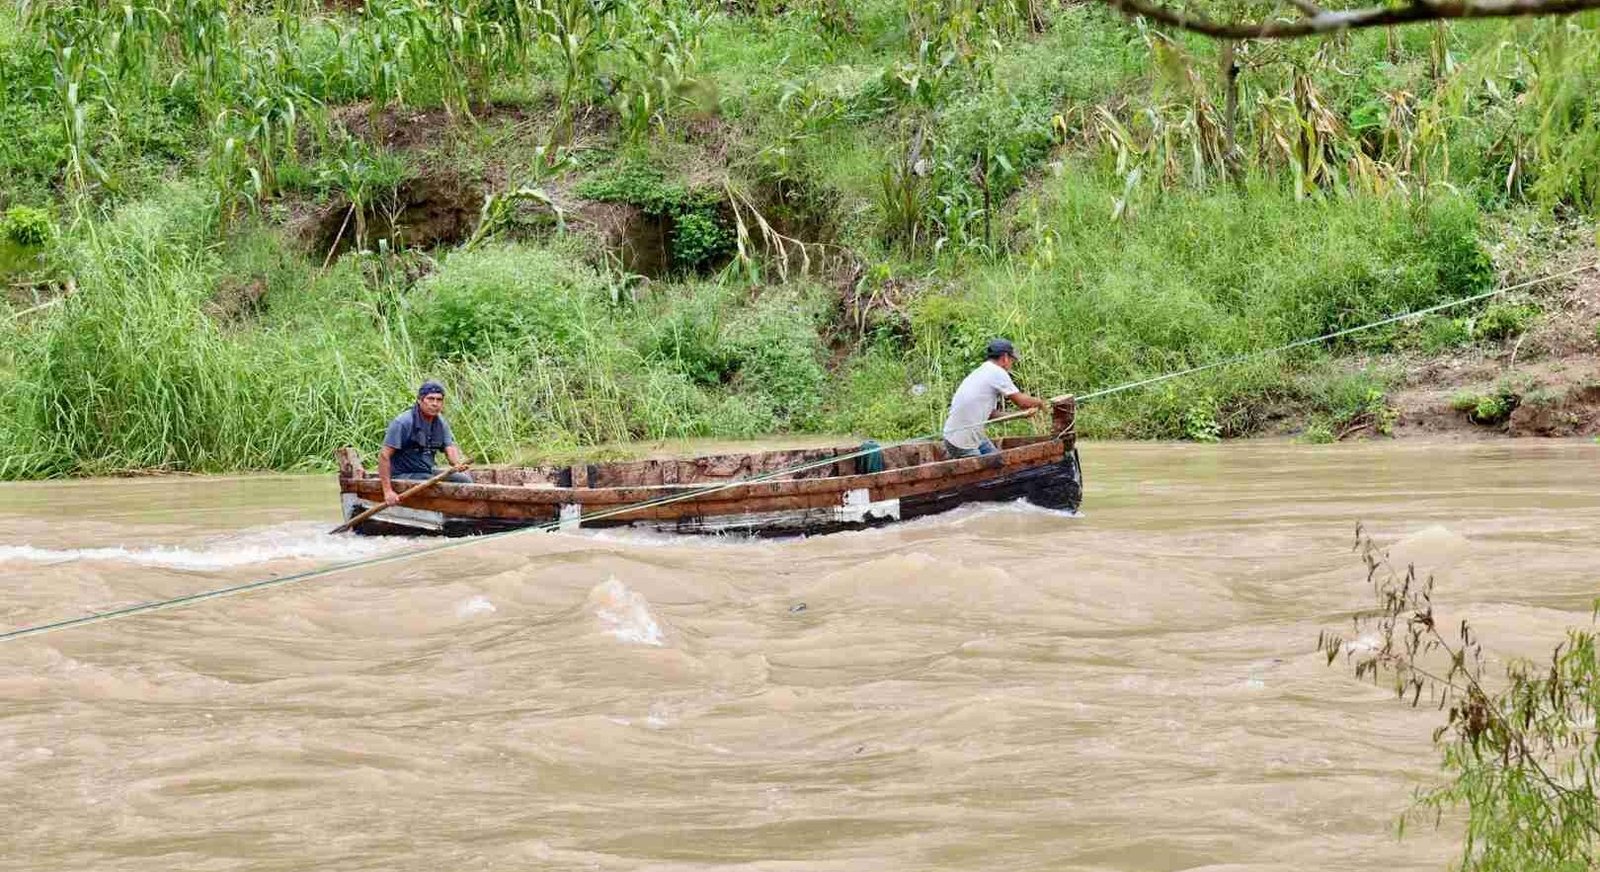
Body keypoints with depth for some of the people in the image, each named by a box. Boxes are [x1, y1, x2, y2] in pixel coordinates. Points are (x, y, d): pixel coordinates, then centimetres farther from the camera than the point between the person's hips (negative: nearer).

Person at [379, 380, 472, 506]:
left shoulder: (441, 423, 7)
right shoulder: (403, 422, -16)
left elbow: (450, 449, -4)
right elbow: (384, 455, -19)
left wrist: (458, 464, -30)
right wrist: (388, 491, -25)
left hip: (428, 473, 7)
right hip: (403, 476, -7)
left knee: (465, 480, -7)